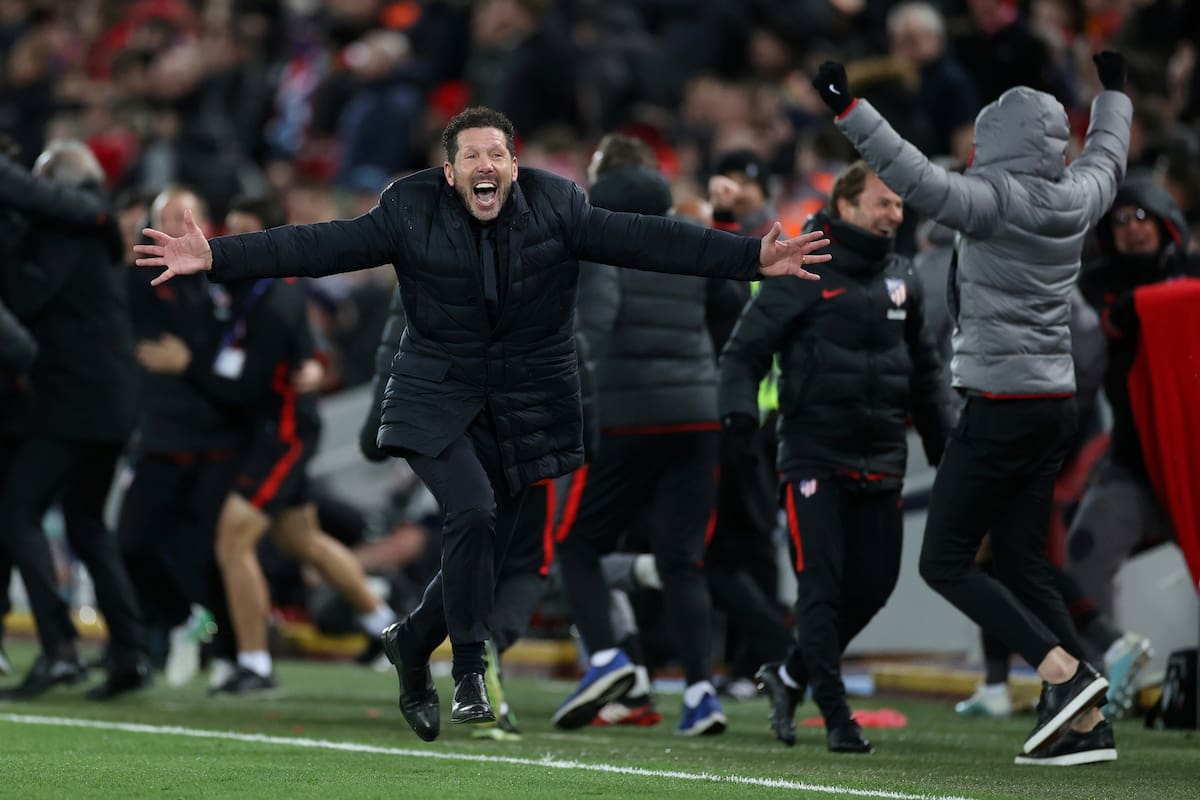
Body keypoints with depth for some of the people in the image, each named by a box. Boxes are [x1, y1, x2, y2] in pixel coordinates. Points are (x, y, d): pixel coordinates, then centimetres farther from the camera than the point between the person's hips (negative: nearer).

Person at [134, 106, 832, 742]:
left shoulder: (556, 208, -5)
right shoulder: (412, 212, -8)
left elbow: (643, 240, -11)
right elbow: (321, 246, -11)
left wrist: (752, 258, -21)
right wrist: (216, 258, -20)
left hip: (522, 410, 2)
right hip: (439, 401, -2)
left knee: (483, 556, 6)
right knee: (472, 511, -25)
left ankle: (412, 642, 36)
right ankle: (470, 668, -8)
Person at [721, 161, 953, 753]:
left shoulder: (901, 278, 12)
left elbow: (924, 368, 21)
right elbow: (746, 347, -6)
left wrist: (944, 444, 18)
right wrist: (739, 403, -24)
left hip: (880, 459, 6)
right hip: (813, 454, -6)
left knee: (874, 585, 4)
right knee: (822, 586, -9)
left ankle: (790, 677, 24)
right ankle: (836, 715, -4)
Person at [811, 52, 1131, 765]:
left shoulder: (995, 201, -14)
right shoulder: (1075, 200, 6)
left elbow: (916, 178, -27)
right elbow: (1107, 157, 27)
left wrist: (848, 110, -28)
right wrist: (1114, 94, 45)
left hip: (1000, 408, -8)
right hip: (1058, 405, 8)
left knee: (945, 562, -1)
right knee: (1023, 565, 11)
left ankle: (1064, 672, -15)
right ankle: (1088, 723, 3)